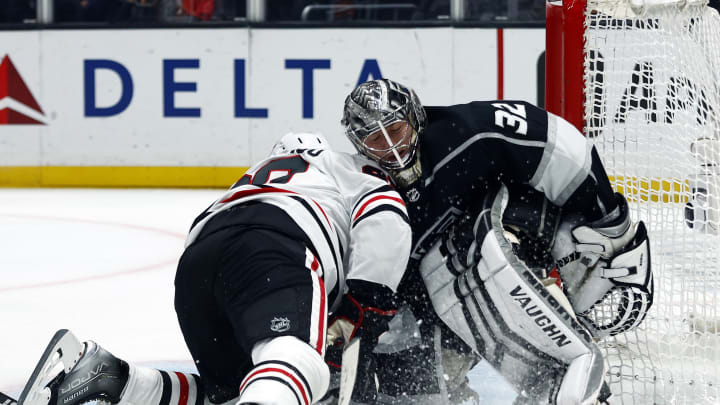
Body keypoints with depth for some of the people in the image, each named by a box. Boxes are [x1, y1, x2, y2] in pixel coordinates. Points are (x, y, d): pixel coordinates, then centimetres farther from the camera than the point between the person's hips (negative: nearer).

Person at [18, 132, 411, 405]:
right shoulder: (353, 170, 30)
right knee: (295, 358, -30)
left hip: (196, 259, 7)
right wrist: (369, 297, 8)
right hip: (272, 249, -7)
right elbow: (384, 216, 7)